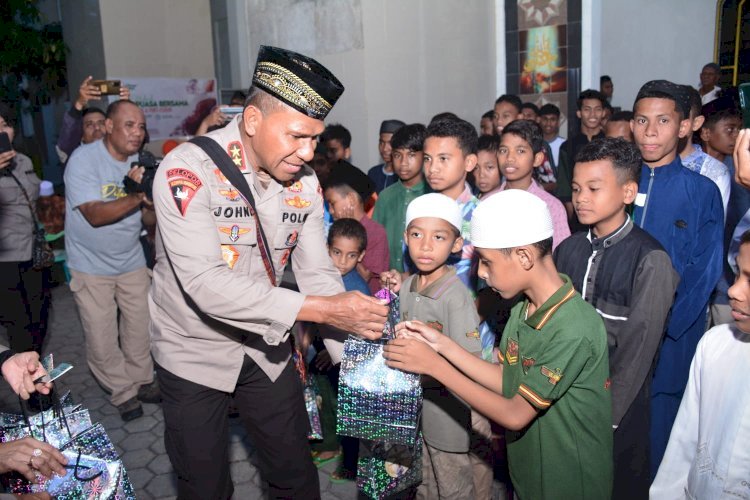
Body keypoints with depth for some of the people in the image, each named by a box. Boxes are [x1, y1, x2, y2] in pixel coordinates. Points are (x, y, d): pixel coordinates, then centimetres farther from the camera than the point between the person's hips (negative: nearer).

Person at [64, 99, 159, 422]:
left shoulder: (140, 162, -1)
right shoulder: (83, 159, -16)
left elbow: (151, 220, -4)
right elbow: (95, 215, -24)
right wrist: (139, 196, -31)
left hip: (131, 261, 4)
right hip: (91, 266, -4)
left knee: (140, 329, 13)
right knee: (102, 341, 3)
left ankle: (142, 380, 32)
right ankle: (123, 392, 22)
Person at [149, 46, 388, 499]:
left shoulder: (305, 183, -6)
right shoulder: (189, 169, -24)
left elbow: (318, 275, -5)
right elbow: (206, 283, -33)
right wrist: (322, 309, -37)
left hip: (267, 346, 4)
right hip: (195, 351, -4)